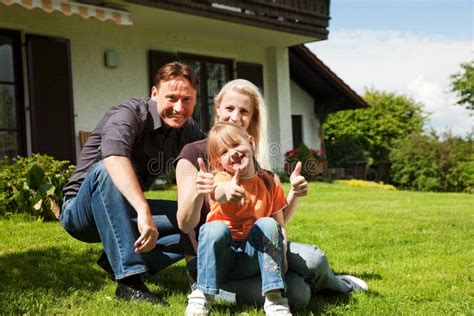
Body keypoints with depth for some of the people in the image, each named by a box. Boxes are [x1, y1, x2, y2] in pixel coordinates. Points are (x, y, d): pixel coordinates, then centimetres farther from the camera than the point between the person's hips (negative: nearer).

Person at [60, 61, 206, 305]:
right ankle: (129, 279, -36)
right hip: (82, 211, -6)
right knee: (105, 170, -37)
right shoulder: (130, 114, -22)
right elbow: (114, 157, -43)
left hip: (126, 213, 6)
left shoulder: (187, 131, 1)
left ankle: (117, 259, -10)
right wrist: (144, 211, -55)